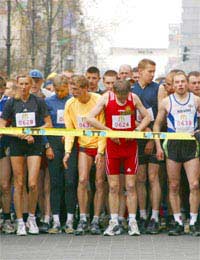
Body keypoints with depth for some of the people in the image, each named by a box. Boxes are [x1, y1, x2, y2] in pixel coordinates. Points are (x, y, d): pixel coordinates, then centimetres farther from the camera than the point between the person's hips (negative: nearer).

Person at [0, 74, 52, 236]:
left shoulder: (38, 102, 3)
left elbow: (48, 124, 6)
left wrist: (33, 132, -8)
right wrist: (20, 134, -10)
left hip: (34, 145, -1)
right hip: (16, 145, 1)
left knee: (33, 184, -10)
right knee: (19, 184, 0)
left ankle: (32, 218, 10)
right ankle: (20, 223, 7)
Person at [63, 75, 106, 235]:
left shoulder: (98, 101, -13)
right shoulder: (70, 104, -2)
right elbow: (69, 130, 4)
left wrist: (100, 151, -15)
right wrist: (68, 151, -6)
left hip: (100, 146, -2)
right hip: (84, 146, 2)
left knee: (99, 183, -2)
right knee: (82, 180, -10)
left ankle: (96, 221, 4)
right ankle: (83, 220, -4)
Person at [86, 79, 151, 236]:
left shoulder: (134, 98, -2)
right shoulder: (106, 98, -6)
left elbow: (147, 117, 8)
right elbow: (90, 118, -9)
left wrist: (137, 130, -10)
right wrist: (109, 131, -15)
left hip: (130, 146, 0)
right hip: (112, 145, 0)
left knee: (131, 186, -1)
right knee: (113, 186, 2)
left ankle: (132, 222, 3)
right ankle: (114, 223, 8)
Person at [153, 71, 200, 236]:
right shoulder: (167, 102, 5)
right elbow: (157, 124, 10)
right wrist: (158, 146, 2)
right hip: (173, 144, 0)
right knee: (174, 186, 2)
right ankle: (178, 223, 9)